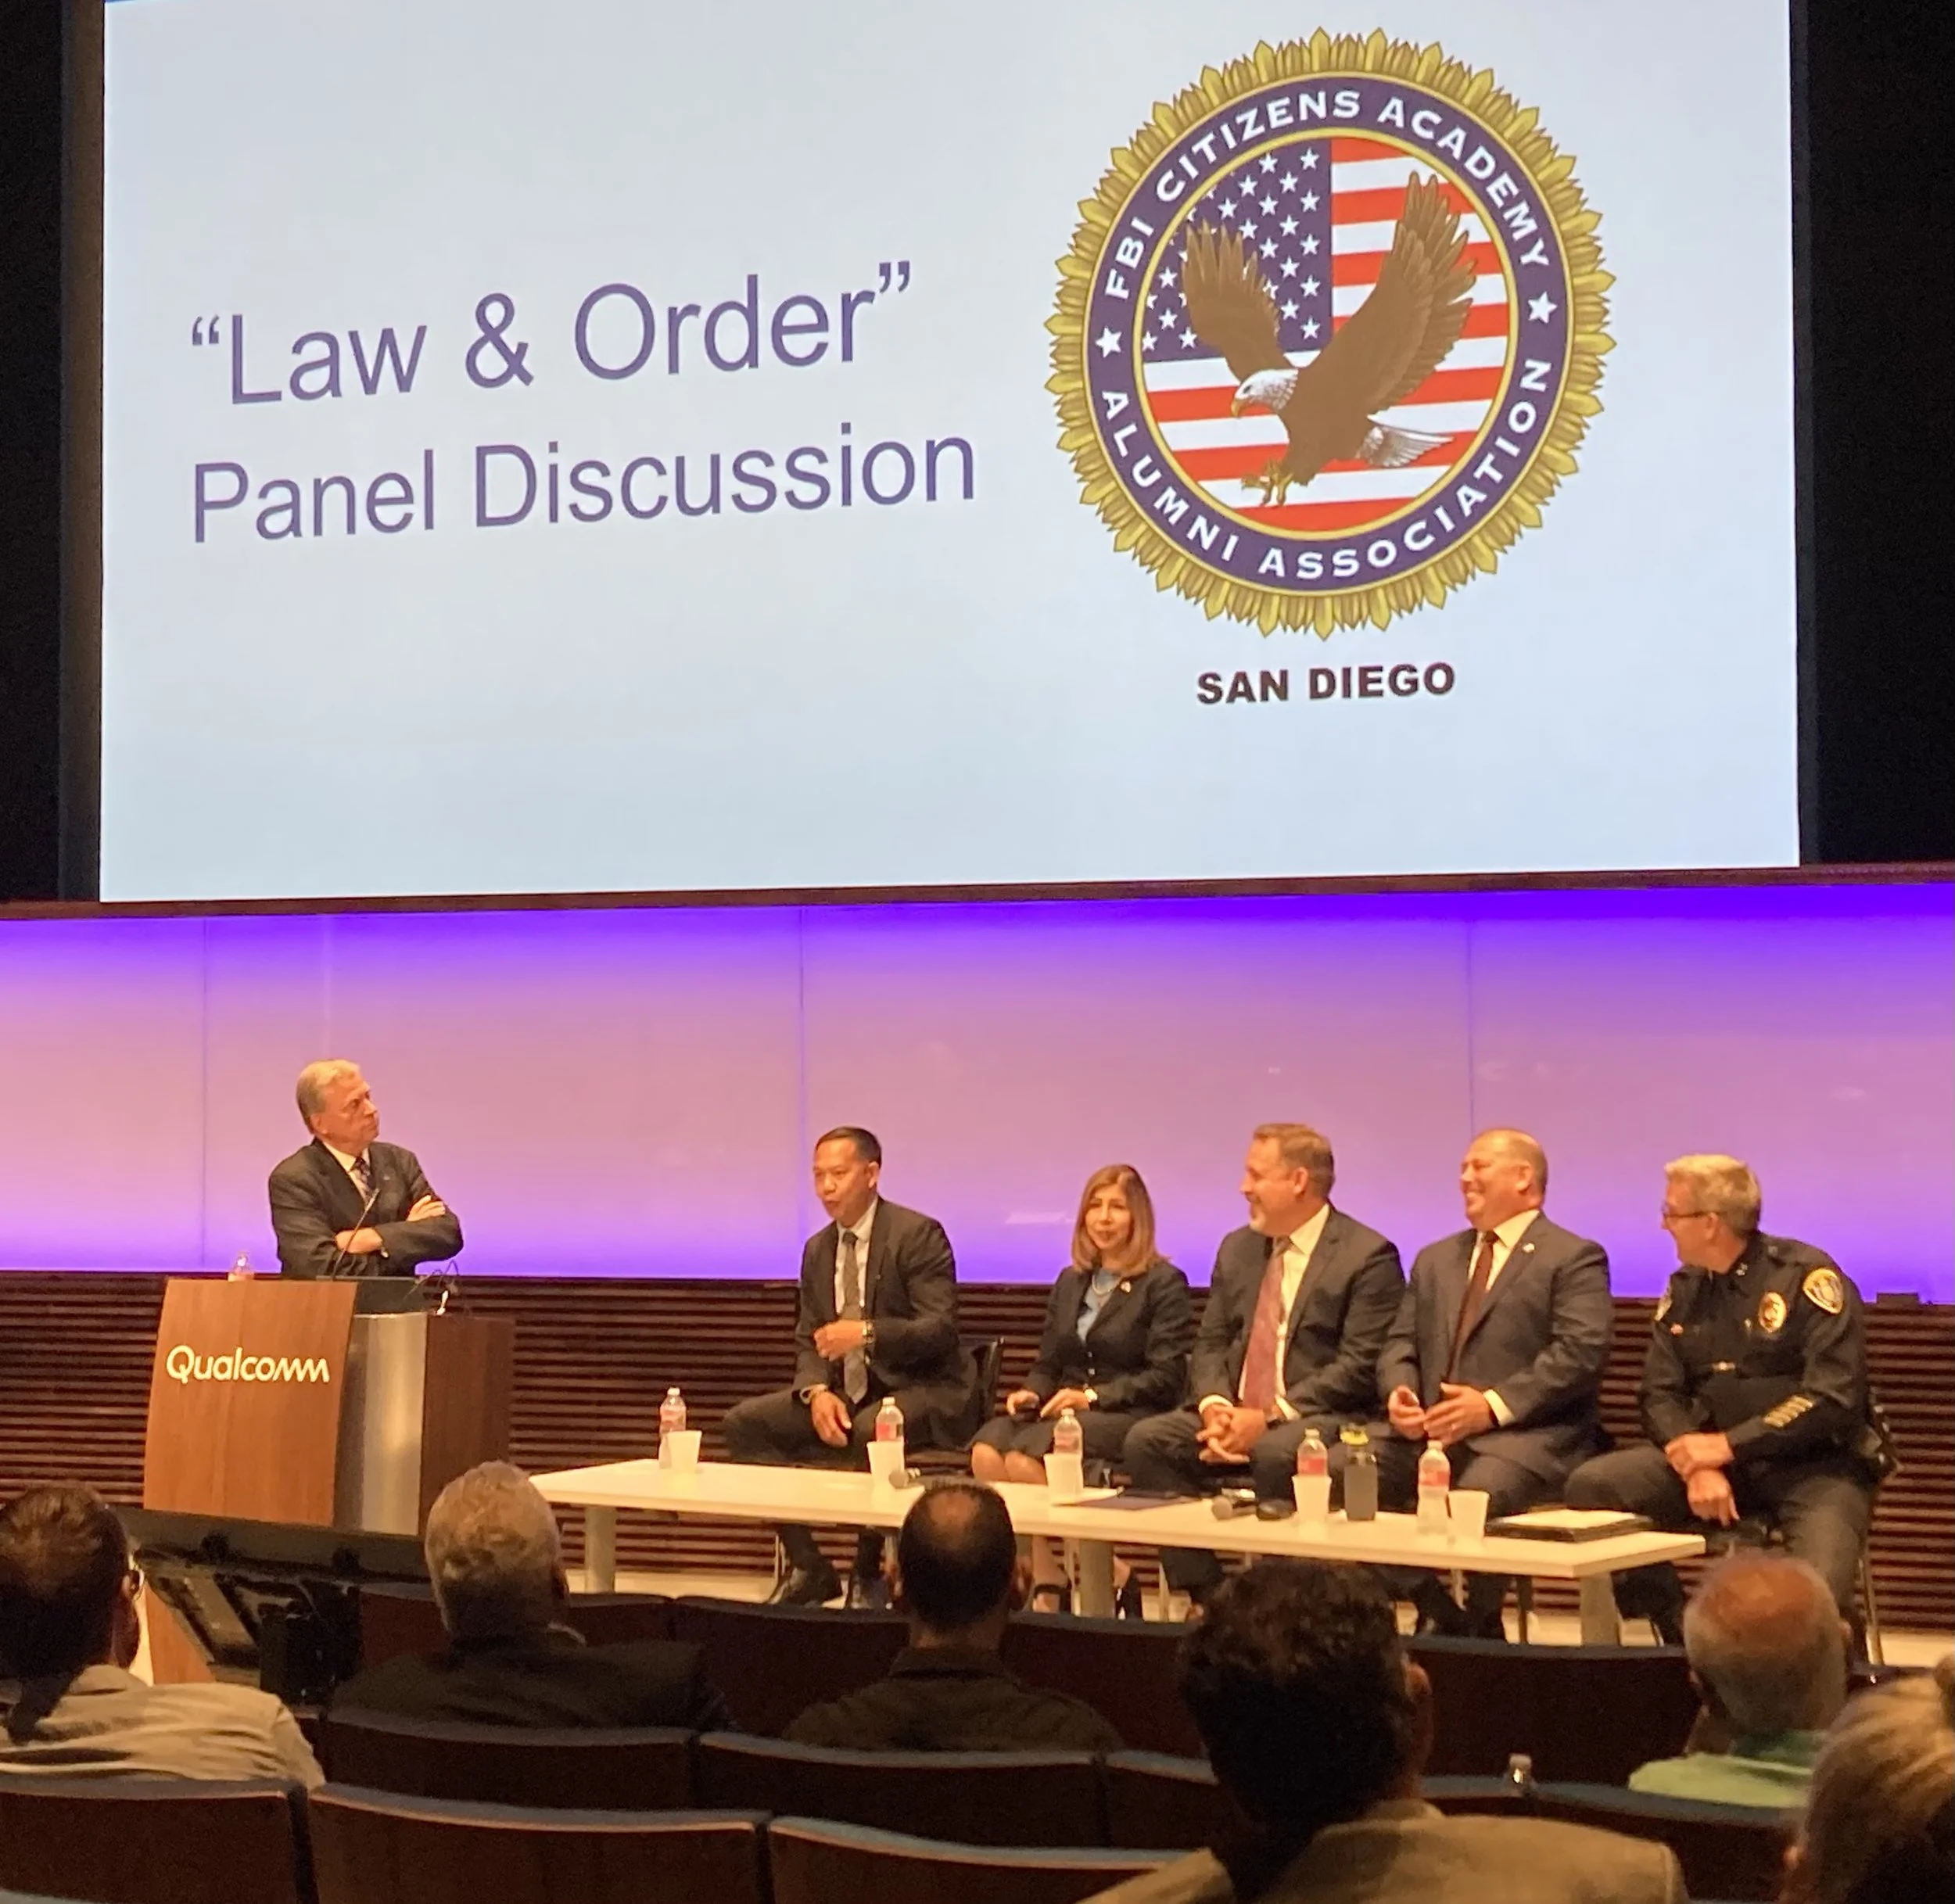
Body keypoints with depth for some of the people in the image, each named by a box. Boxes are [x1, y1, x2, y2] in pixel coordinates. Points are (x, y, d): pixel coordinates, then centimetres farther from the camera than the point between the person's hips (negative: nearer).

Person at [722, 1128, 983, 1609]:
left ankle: (869, 1574, -16)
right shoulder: (818, 1249, 11)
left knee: (870, 1432, -39)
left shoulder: (917, 1235, -11)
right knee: (742, 1423, -10)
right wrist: (817, 1392, -11)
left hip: (919, 1390, -7)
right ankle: (808, 1568, -2)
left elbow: (940, 1330, -18)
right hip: (846, 1392, 7)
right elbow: (808, 1340, 11)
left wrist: (868, 1334, -33)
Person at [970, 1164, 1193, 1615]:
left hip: (1128, 1416, -6)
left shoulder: (1164, 1283, 2)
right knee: (986, 1450, -27)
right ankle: (1045, 1582, -20)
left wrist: (1093, 1396, -16)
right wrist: (1031, 1392, -2)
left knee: (1025, 1456, -33)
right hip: (1064, 1409, 6)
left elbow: (1166, 1378, -7)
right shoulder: (1070, 1281, 21)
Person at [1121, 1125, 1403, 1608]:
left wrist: (1270, 1417, -20)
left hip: (1323, 1418, -6)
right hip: (1234, 1412, 7)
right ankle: (1205, 1595, -12)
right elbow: (1210, 1344, 14)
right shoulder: (1238, 1248, 17)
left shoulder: (1368, 1256, -6)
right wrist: (1214, 1406, -9)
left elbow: (1358, 1368, -13)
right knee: (1147, 1441, -17)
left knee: (1275, 1455, -38)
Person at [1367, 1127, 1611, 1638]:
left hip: (1526, 1434, -6)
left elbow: (1580, 1354, -10)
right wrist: (1399, 1391, -3)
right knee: (1333, 1472, -18)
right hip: (1427, 1430, 6)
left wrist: (1495, 1404, -19)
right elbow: (1401, 1343, 21)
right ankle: (1439, 1612, -5)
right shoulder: (1435, 1259, 26)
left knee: (1475, 1496, -38)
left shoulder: (1574, 1258, 4)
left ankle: (1478, 1628, -11)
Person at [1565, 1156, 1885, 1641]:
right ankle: (1682, 1640, -9)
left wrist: (1728, 1447, -19)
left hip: (1816, 1463, -5)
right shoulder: (1685, 1290, 9)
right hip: (1712, 1456, 5)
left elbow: (1835, 1397, -17)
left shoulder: (1807, 1277, -10)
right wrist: (1697, 1467, -17)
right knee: (1592, 1487, -18)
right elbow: (1660, 1395, 4)